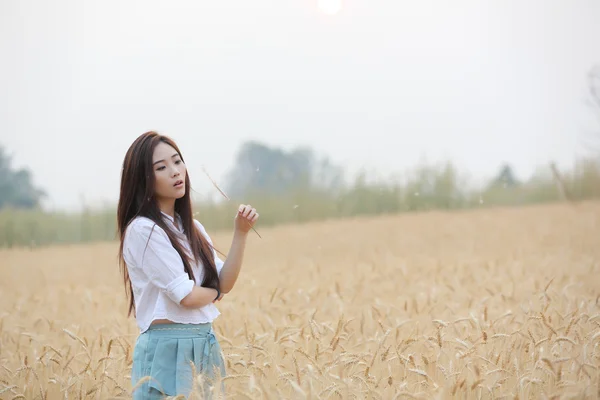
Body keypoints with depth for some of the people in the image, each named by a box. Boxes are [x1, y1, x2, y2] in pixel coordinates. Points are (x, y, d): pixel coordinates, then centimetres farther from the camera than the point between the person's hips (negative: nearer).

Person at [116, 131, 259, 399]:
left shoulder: (193, 228, 13)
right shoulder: (143, 229, -13)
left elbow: (225, 283, 5)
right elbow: (187, 295, -15)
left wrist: (240, 233, -5)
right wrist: (215, 292, 5)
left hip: (205, 345, 8)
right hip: (168, 349, -8)